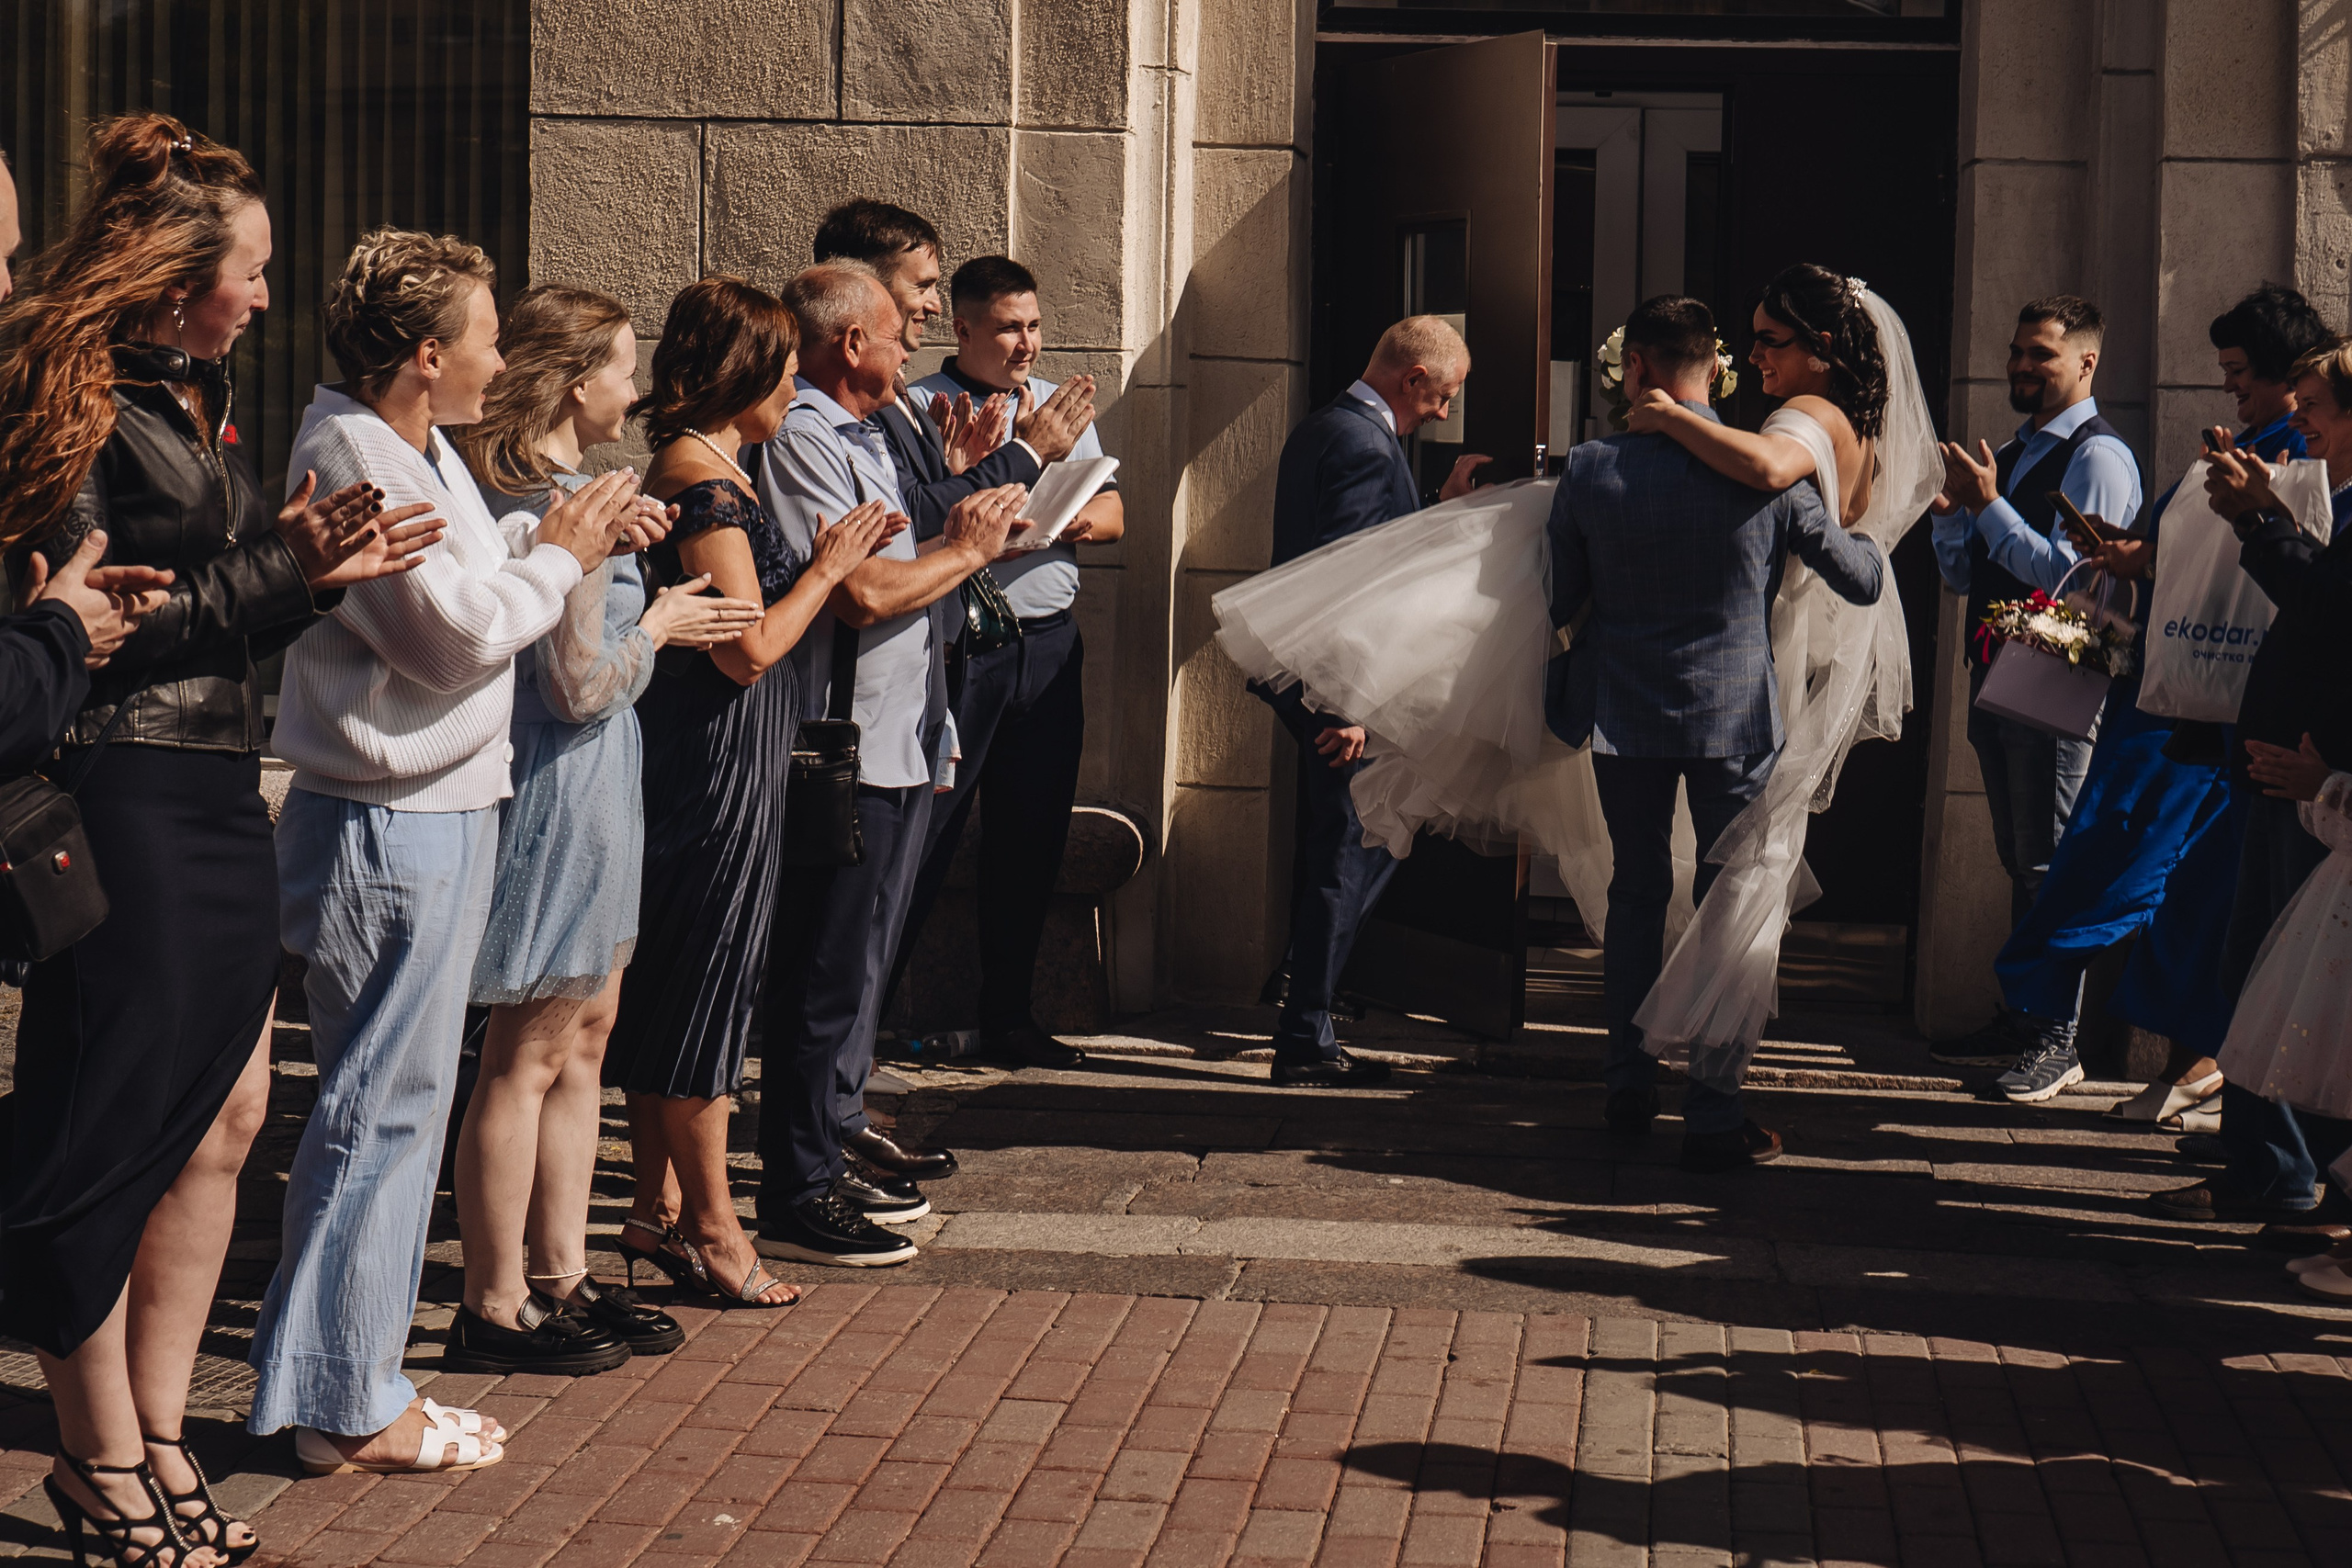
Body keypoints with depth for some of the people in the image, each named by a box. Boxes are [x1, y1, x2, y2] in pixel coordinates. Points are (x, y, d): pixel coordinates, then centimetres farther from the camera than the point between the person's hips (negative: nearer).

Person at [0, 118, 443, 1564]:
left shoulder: (198, 399, 16)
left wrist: (316, 572, 3)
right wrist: (283, 567, -14)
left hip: (220, 794, 9)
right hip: (125, 795, -9)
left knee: (226, 1114, 10)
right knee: (117, 1130, -2)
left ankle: (155, 1438, 20)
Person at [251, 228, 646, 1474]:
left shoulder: (418, 450, 14)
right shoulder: (354, 461, -18)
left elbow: (467, 571, 16)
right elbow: (456, 632, -20)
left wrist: (558, 538, 4)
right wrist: (560, 557, -7)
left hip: (440, 810, 11)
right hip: (389, 825, -11)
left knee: (402, 1101, 15)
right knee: (382, 1107, -5)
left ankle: (356, 1381, 23)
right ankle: (342, 1406, 2)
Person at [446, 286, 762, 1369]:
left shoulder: (518, 486, 10)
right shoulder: (561, 504, -20)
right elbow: (581, 684, -20)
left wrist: (646, 609, 13)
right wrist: (658, 625, -6)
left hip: (577, 792, 10)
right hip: (560, 791, -10)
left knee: (584, 1035, 17)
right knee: (529, 1055, -2)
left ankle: (560, 1279, 25)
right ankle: (494, 1310, 7)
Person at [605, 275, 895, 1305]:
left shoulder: (701, 468, 14)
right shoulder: (705, 480, -17)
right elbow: (752, 646, -19)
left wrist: (821, 562, 13)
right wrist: (828, 568, -8)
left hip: (699, 754, 10)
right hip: (718, 760, -10)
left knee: (669, 986, 14)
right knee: (706, 985, -2)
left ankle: (658, 1207, 23)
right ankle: (711, 1228, 6)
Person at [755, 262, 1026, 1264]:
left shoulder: (855, 438, 19)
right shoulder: (800, 443, -14)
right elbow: (861, 592, -23)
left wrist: (961, 533, 7)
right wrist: (968, 549, -10)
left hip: (897, 747, 11)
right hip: (847, 754, -11)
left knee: (860, 965, 16)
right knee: (829, 974, -6)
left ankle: (831, 1158, 26)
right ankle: (795, 1199, -1)